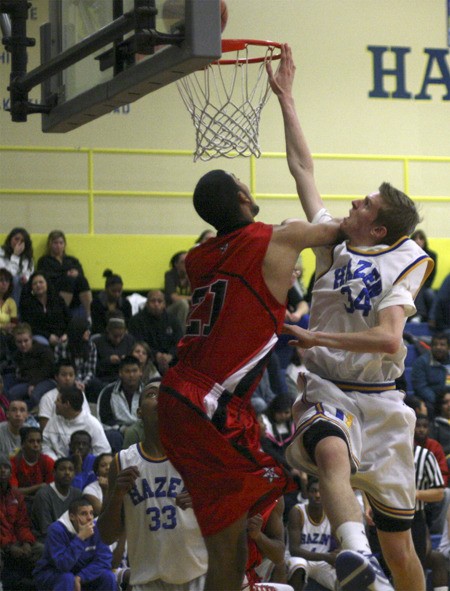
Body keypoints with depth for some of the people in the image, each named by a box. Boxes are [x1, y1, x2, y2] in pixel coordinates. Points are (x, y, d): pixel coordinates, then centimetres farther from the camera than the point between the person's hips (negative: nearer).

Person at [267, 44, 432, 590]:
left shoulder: (401, 268, -1)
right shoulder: (332, 248, 10)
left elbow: (388, 340, -15)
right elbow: (303, 169, 13)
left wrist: (317, 338, -19)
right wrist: (285, 98, 15)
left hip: (379, 400, -1)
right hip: (326, 388, 1)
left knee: (397, 542, 1)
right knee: (332, 452, -37)